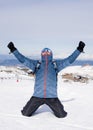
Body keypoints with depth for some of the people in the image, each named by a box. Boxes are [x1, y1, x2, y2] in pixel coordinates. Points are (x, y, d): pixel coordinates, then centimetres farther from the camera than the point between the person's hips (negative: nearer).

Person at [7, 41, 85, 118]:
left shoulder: (56, 64, 11)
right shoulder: (36, 64, 10)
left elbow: (70, 60, 9)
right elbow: (22, 59, 8)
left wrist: (79, 49, 4)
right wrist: (13, 50, 1)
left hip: (52, 96, 0)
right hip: (37, 95, 0)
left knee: (61, 115, 3)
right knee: (26, 113, 5)